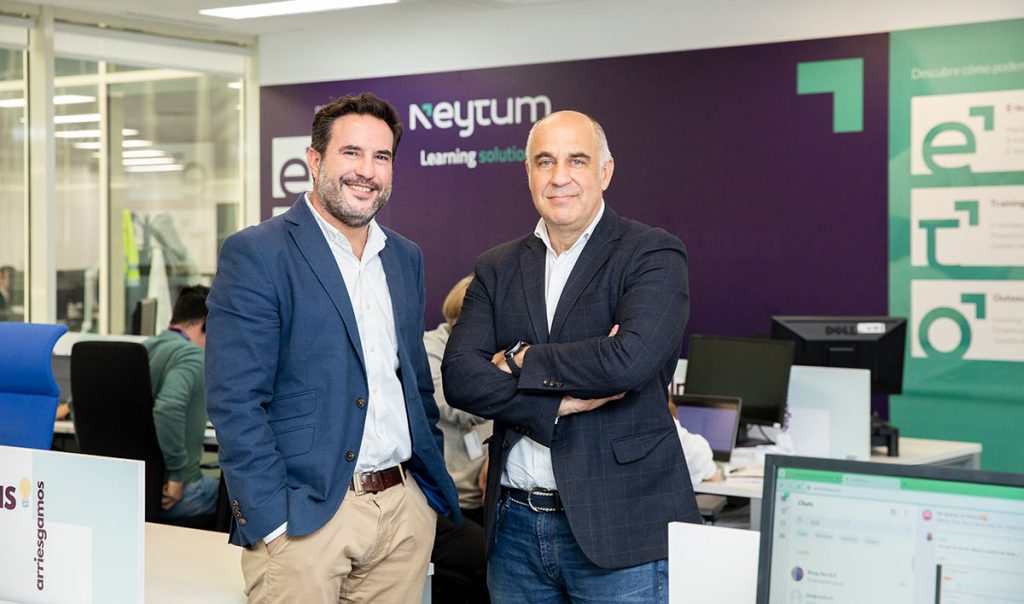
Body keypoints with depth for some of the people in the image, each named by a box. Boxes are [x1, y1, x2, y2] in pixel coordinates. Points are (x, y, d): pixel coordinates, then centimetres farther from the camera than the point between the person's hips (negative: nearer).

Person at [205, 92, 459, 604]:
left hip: (406, 508, 6)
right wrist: (272, 520, -17)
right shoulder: (254, 254, -6)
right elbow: (235, 402, -11)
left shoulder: (406, 258, 14)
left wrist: (434, 484, 11)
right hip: (306, 516, -5)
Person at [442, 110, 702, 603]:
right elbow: (459, 377, -2)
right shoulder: (497, 269, 10)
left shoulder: (653, 254, -4)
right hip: (516, 526, 5)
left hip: (619, 529, -4)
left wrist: (520, 360, -8)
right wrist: (557, 404, -16)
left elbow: (631, 357, -21)